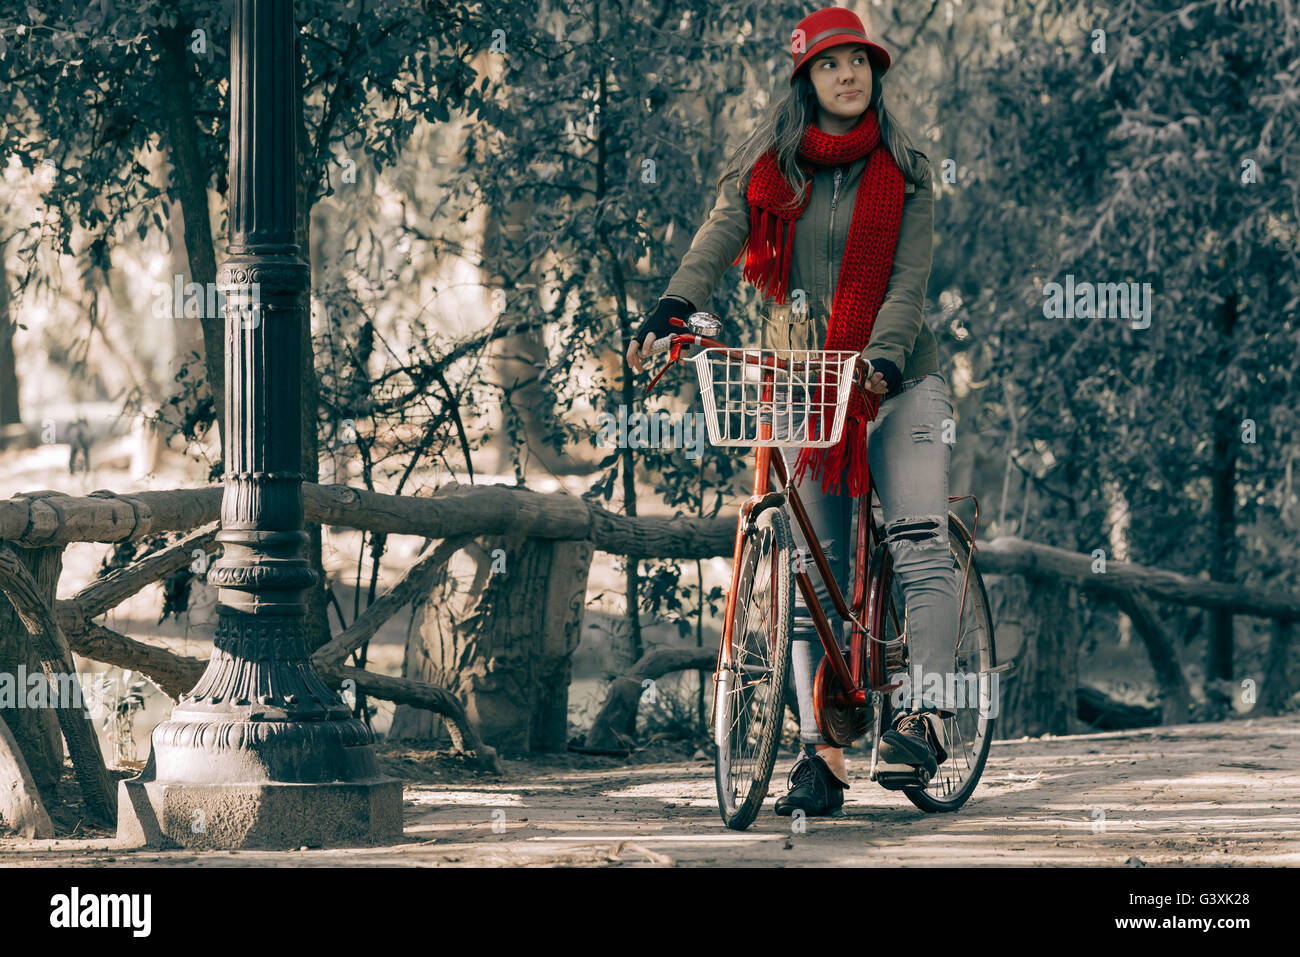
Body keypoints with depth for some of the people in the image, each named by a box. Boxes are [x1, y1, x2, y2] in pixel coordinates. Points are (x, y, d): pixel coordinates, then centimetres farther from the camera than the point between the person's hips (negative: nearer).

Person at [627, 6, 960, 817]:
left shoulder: (905, 173, 2)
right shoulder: (766, 169, 5)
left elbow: (909, 278, -8)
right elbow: (717, 241, -10)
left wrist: (882, 356, -27)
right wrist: (673, 312, -30)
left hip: (897, 377, -2)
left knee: (921, 537, -21)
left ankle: (926, 716, -25)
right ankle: (820, 750, 1)